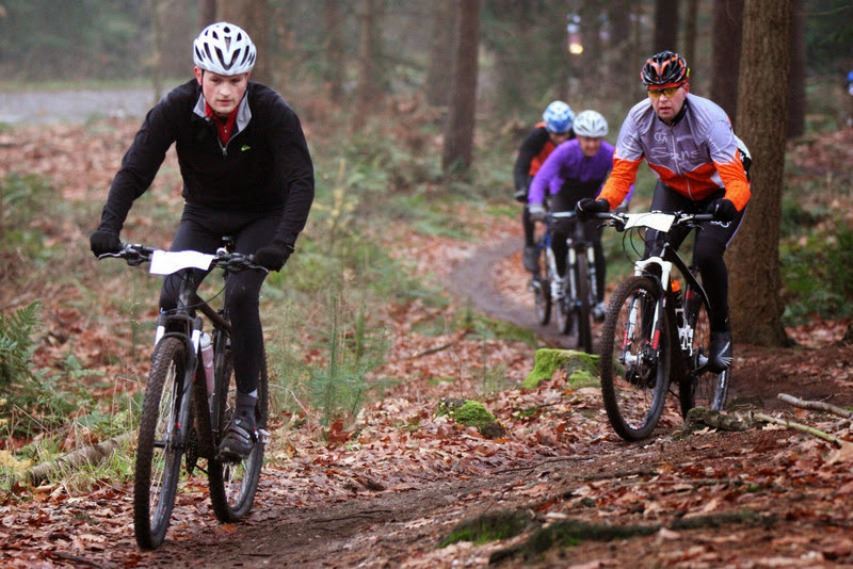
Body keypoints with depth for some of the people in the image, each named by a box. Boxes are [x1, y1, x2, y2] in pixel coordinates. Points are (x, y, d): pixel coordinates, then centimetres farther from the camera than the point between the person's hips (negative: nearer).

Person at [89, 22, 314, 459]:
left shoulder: (273, 112, -26)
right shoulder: (176, 109, -22)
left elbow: (301, 180, -30)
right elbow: (135, 169, -25)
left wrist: (282, 242, -46)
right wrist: (108, 227, -41)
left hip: (261, 216, -2)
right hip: (203, 214, 2)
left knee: (240, 295, -26)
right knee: (171, 299, -19)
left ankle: (246, 412, -14)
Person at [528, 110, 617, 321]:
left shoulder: (609, 154, -28)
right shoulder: (565, 151, -32)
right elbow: (541, 178, -39)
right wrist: (536, 205, -56)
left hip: (592, 200, 1)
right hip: (564, 196, -1)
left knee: (595, 245, -13)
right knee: (560, 234, -27)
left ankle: (599, 300, -3)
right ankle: (561, 275, 1)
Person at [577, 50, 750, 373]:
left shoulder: (709, 118, -32)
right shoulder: (638, 119, -22)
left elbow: (736, 181, -37)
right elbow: (621, 174, -21)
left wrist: (729, 205, -59)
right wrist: (602, 203, -42)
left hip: (719, 192, -3)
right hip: (674, 191, 3)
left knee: (706, 253, -26)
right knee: (654, 254, -20)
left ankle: (721, 331, -5)